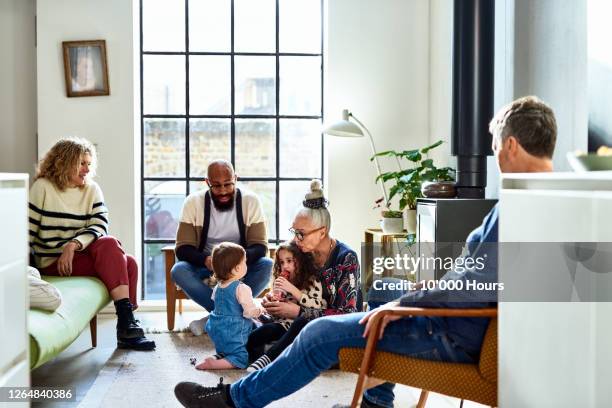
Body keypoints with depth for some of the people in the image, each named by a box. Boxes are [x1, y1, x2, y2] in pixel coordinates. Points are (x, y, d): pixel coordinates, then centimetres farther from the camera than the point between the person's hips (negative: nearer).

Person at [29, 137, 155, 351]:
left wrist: (73, 245, -19)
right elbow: (27, 229, -7)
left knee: (129, 263, -23)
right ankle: (127, 322, -31)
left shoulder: (92, 189, 11)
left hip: (81, 254, 5)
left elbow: (100, 226, -2)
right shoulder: (43, 187, -2)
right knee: (109, 244, -28)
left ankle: (127, 325, -16)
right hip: (52, 262, -5)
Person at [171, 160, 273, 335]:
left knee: (267, 265, -29)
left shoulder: (250, 201, -10)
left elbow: (260, 246, -13)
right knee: (178, 270, -30)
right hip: (204, 264, 0)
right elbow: (183, 249, -13)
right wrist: (206, 260, -35)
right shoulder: (193, 202, -10)